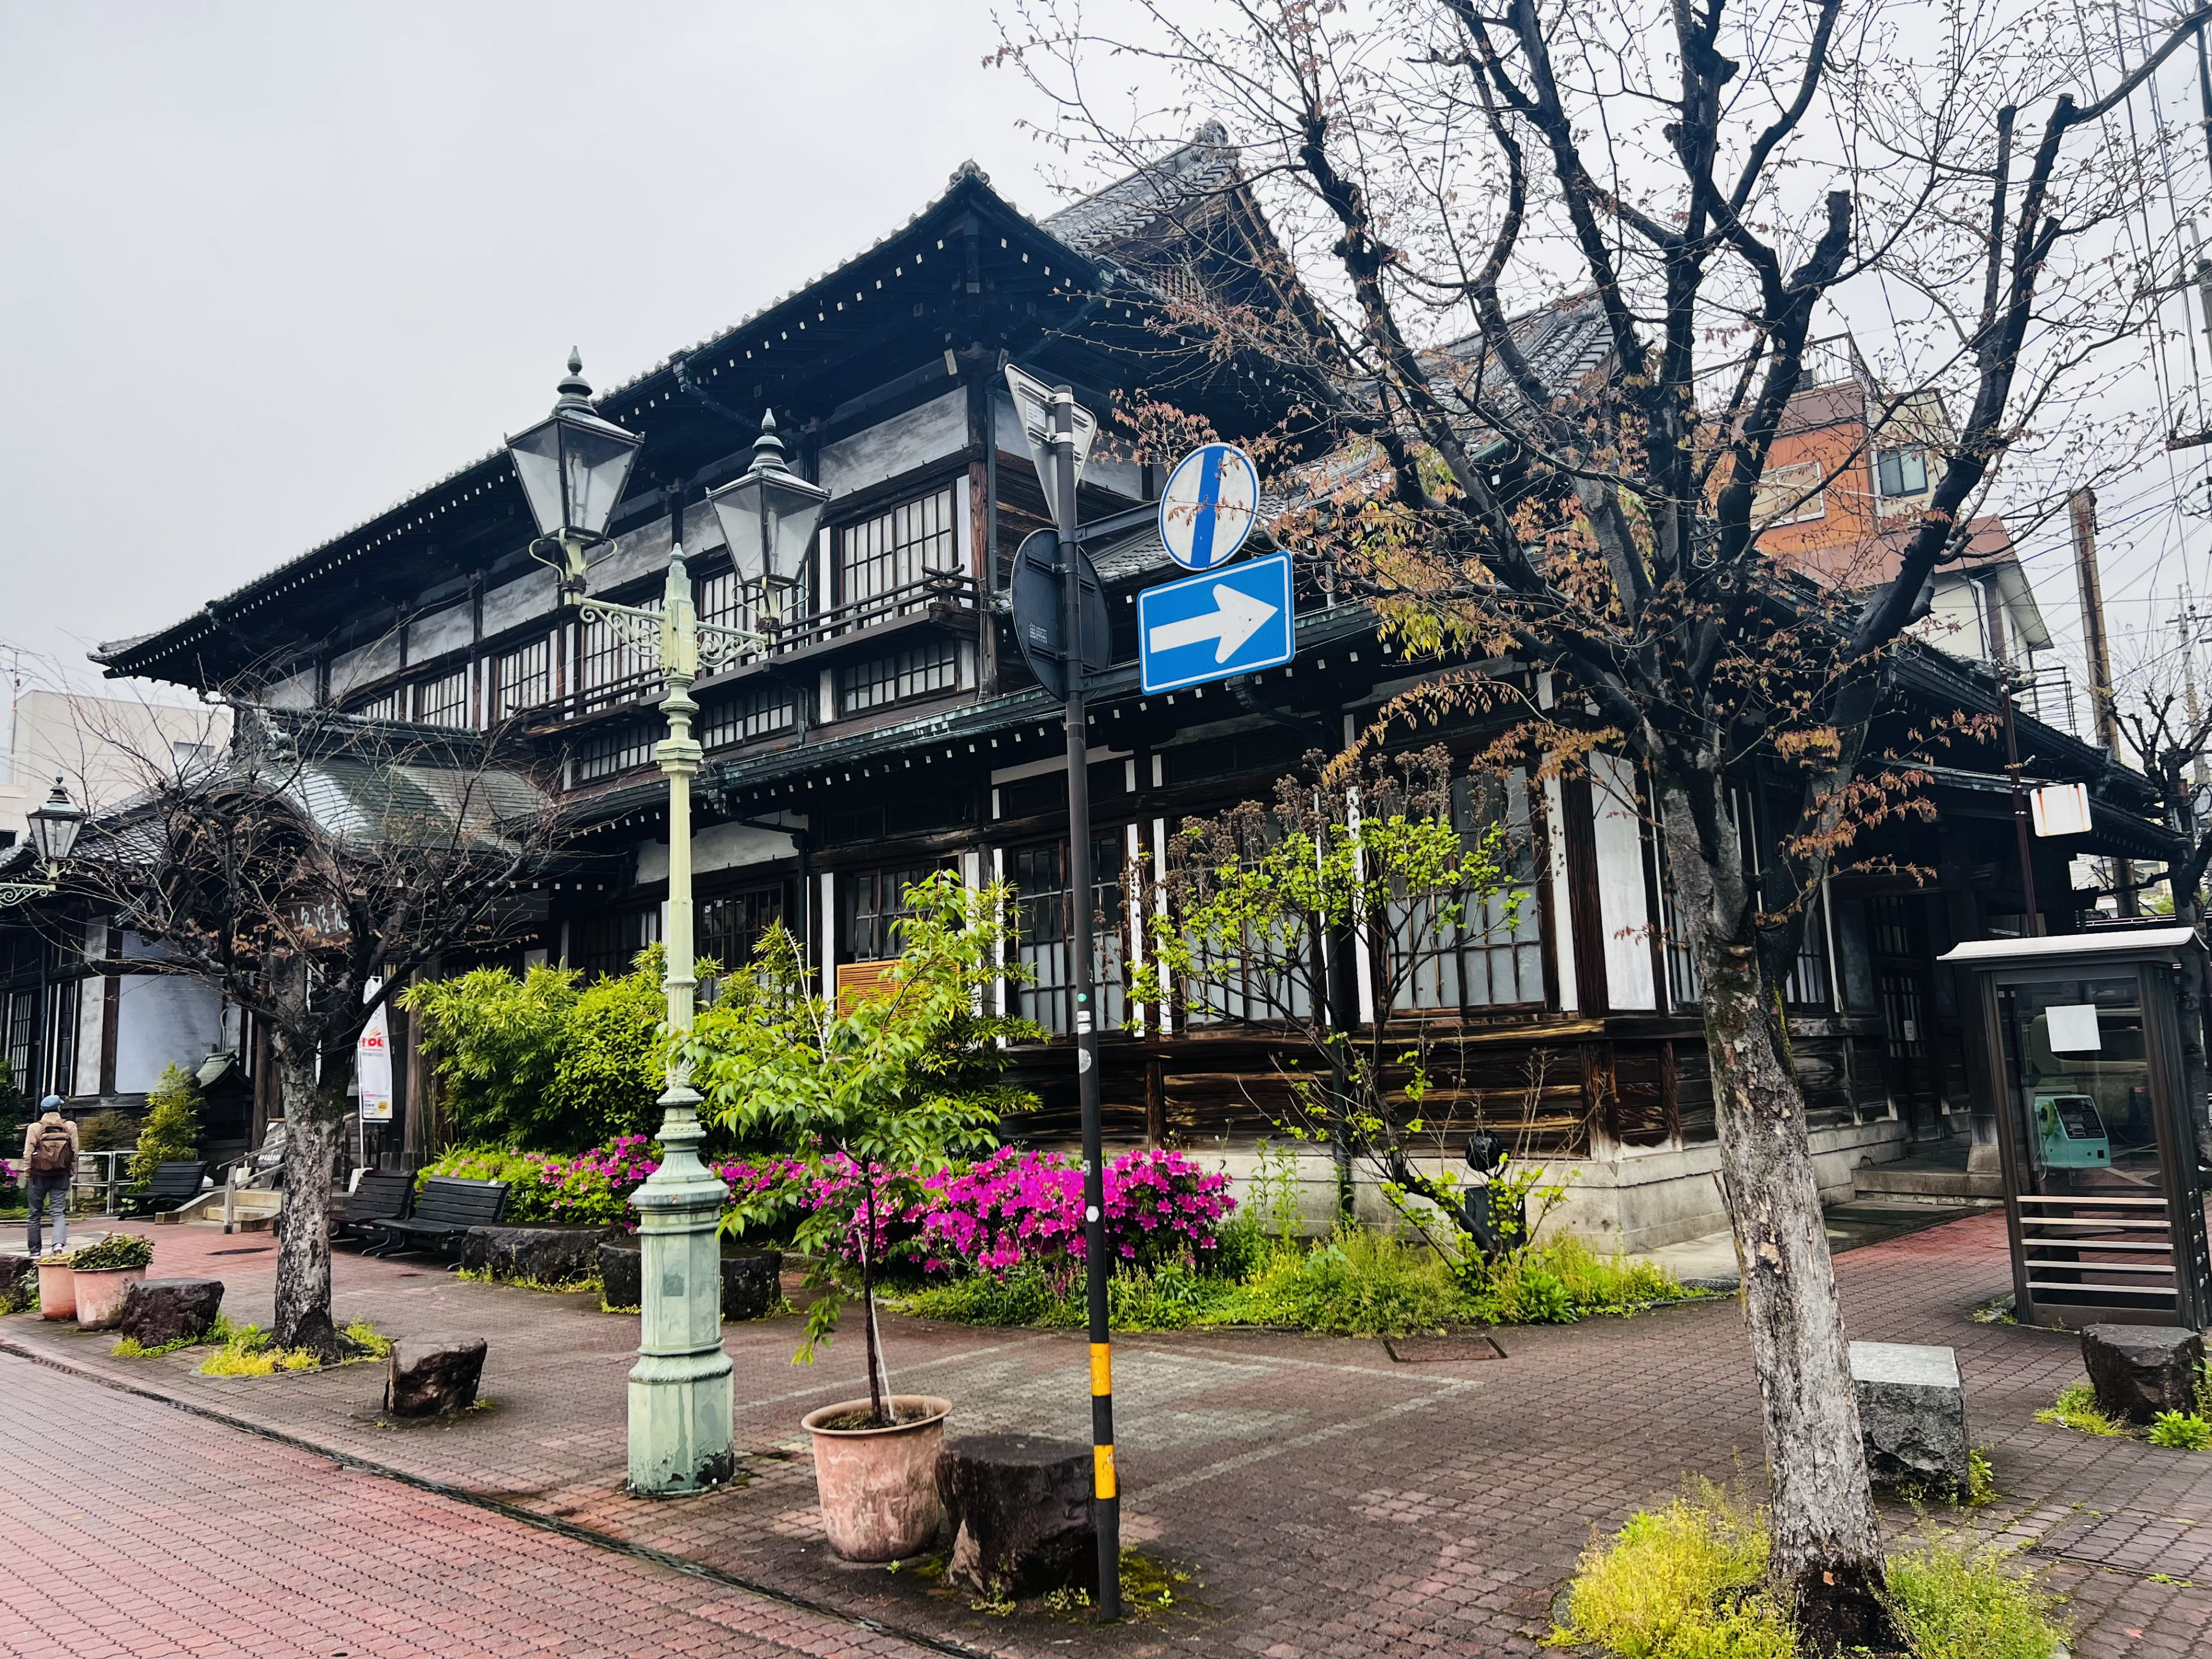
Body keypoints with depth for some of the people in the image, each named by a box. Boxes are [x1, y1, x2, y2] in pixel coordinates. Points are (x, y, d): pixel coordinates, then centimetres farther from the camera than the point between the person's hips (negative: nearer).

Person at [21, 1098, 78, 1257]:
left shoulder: (34, 1128, -4)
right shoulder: (70, 1126, 0)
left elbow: (28, 1154, -4)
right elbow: (75, 1151, 0)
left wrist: (27, 1175, 6)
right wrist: (73, 1172, 10)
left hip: (38, 1176, 0)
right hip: (61, 1176, 0)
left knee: (36, 1214, 12)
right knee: (59, 1212, 0)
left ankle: (35, 1252, 18)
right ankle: (59, 1243, -23)